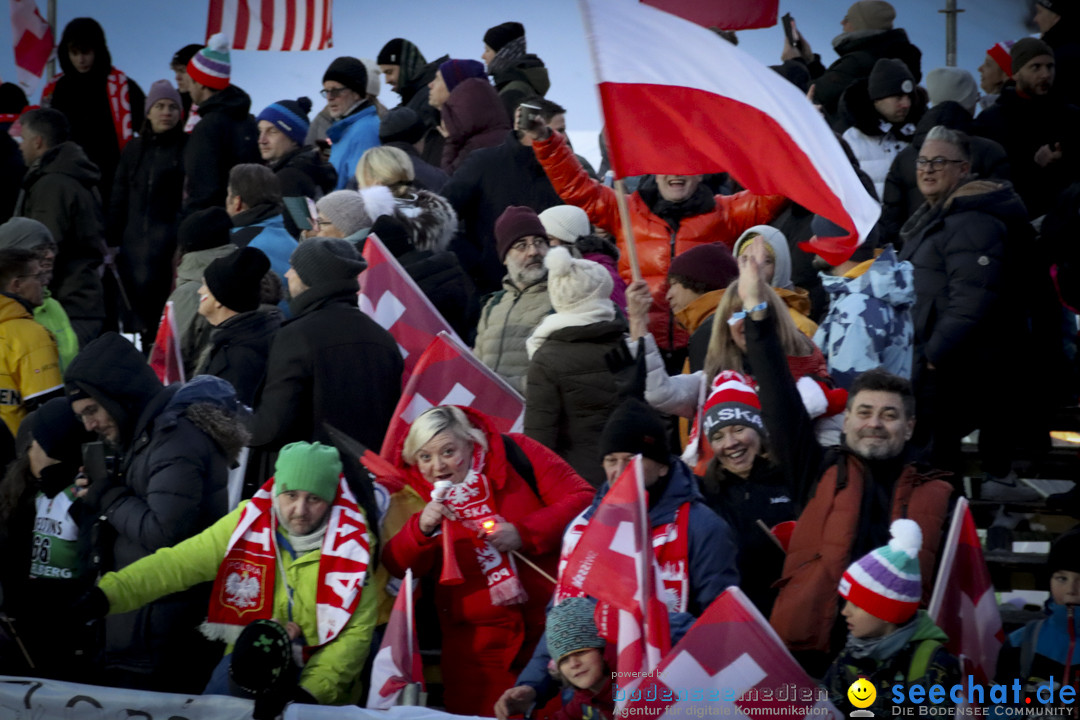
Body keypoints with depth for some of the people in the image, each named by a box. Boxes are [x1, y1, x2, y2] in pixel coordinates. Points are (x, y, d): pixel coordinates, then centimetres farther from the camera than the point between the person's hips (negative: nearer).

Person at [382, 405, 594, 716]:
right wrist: (421, 529, -21)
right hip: (478, 640, 2)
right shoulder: (415, 489, 3)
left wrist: (524, 534, -19)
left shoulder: (514, 453, -5)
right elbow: (398, 567, -1)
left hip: (551, 618, -2)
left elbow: (581, 499, -8)